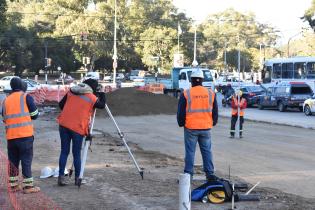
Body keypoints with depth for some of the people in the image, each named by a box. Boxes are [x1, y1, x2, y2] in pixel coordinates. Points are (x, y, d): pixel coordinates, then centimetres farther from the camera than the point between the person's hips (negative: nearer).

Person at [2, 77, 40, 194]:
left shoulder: (6, 100, 11)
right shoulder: (26, 97, -3)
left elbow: (5, 118, 17)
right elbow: (35, 115, 0)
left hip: (11, 136, 5)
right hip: (25, 135, -4)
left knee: (13, 160, 13)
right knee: (26, 160, 0)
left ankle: (13, 185, 16)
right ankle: (28, 186, 1)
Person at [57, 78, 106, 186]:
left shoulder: (71, 91, 10)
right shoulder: (91, 97, -2)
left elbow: (61, 104, 14)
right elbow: (102, 105, 12)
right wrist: (102, 95, 28)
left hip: (64, 125, 4)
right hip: (77, 128, -4)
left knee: (64, 151, 9)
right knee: (77, 153, 6)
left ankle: (61, 177, 6)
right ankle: (77, 178, 12)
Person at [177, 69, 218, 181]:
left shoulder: (186, 94, -7)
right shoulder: (211, 93, 4)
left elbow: (181, 112, -2)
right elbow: (215, 112, 11)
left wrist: (181, 124, 13)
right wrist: (213, 123, 24)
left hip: (190, 128, -3)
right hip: (206, 128, 3)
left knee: (190, 151, 4)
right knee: (207, 151, 10)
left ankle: (188, 174, 6)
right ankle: (210, 173, 10)